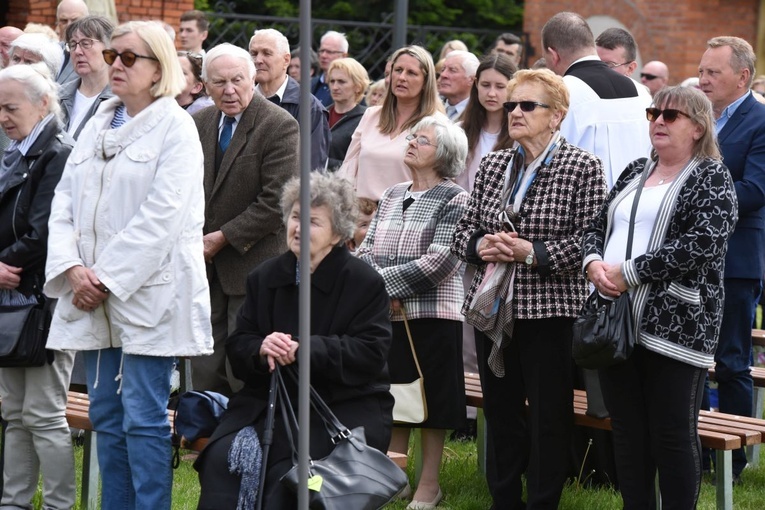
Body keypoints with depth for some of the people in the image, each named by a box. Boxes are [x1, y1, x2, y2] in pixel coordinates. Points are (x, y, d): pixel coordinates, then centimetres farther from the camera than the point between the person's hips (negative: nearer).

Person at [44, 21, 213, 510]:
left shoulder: (175, 127, -6)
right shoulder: (98, 125, 14)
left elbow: (162, 215, -14)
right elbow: (65, 199, 9)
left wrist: (109, 279, -15)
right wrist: (72, 267, -7)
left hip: (148, 293, -7)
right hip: (93, 299, 7)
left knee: (144, 419, -6)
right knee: (106, 418, 9)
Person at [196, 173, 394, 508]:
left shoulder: (365, 283, -1)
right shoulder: (264, 278, 14)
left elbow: (371, 354, -11)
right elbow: (237, 346, 11)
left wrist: (305, 349, -22)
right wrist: (261, 349, -14)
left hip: (342, 407, -4)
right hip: (268, 401, 4)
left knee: (287, 474, -31)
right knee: (220, 460, -24)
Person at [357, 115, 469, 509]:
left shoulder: (454, 199, -6)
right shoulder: (391, 196, 12)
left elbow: (442, 261, -15)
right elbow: (365, 250, 8)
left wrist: (385, 280, -13)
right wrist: (380, 292, -11)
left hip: (432, 314, -5)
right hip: (388, 314, 5)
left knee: (431, 400, 2)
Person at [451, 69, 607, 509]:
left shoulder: (583, 167, -5)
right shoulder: (493, 165, 12)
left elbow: (590, 239, -12)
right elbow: (465, 227, 15)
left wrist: (533, 253, -19)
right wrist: (480, 246, -7)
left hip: (550, 311, -5)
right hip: (494, 309, 6)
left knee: (548, 419, 0)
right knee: (501, 413, 12)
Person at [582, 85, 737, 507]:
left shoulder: (712, 178, -3)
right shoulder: (634, 172, 18)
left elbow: (704, 244, -17)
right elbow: (597, 228, 18)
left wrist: (629, 272, -17)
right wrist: (594, 262, -6)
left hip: (675, 326, -6)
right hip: (615, 319, 7)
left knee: (673, 436, -3)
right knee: (628, 432, 9)